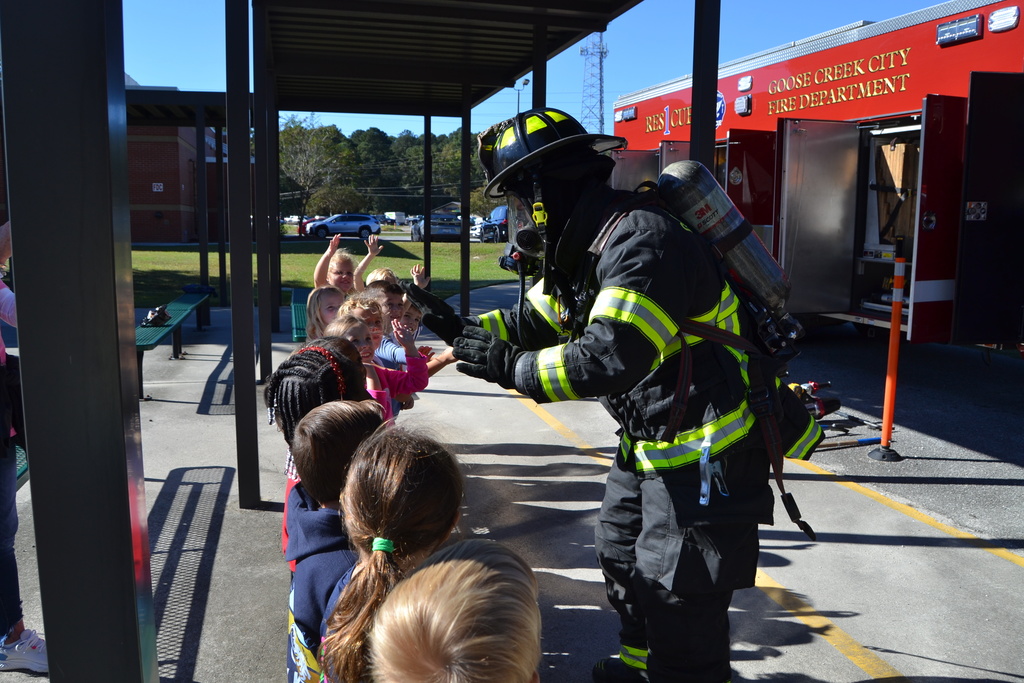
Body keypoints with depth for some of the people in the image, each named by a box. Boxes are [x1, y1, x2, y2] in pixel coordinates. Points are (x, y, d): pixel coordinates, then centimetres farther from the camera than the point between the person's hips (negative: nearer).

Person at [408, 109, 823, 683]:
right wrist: (463, 328, 5)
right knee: (623, 556, 25)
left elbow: (608, 359, -40)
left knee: (679, 599, -2)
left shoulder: (642, 242, -29)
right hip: (652, 441, 11)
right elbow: (533, 322, 17)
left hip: (708, 452, -11)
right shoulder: (581, 248, 4)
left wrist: (509, 367, -29)